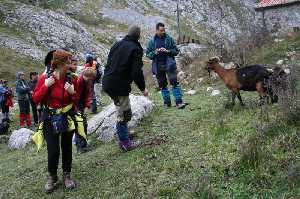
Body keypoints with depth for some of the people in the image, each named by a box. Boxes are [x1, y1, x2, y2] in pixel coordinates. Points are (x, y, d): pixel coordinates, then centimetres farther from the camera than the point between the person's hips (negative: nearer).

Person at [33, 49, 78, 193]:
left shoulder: (71, 80, -6)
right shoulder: (45, 78, -10)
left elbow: (77, 100, 3)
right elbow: (35, 99, -8)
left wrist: (73, 93, -17)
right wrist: (45, 86, -20)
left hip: (67, 118, 2)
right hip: (50, 119, -2)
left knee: (67, 147, 11)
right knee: (53, 150, -4)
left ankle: (67, 175, 31)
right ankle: (52, 177, 21)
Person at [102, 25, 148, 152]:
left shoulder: (117, 44, 12)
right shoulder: (135, 49, -11)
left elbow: (108, 64, 16)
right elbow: (137, 72, -16)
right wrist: (143, 88, -4)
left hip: (108, 83, 8)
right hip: (120, 86, -8)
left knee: (122, 112, 20)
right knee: (124, 114, 1)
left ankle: (124, 138, 29)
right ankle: (125, 143, 10)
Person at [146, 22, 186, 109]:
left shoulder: (169, 39, 3)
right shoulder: (152, 41, 5)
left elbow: (176, 51, 4)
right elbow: (147, 54, 7)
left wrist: (168, 51, -14)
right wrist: (155, 53, -13)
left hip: (169, 64, -2)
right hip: (158, 65, 2)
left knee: (174, 82, -10)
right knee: (162, 85, 10)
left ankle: (178, 101, -7)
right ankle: (167, 102, 22)